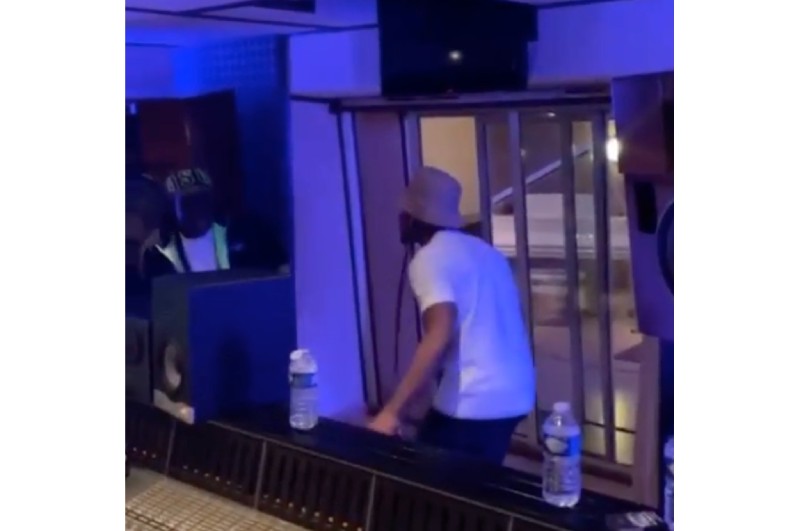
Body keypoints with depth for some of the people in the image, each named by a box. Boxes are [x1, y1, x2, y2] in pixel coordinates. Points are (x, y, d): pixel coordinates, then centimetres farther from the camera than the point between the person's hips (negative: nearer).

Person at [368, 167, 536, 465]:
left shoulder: (429, 259, -9)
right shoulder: (484, 251, 18)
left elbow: (440, 336, -23)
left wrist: (392, 411, -24)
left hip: (473, 402, -9)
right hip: (515, 394, 9)